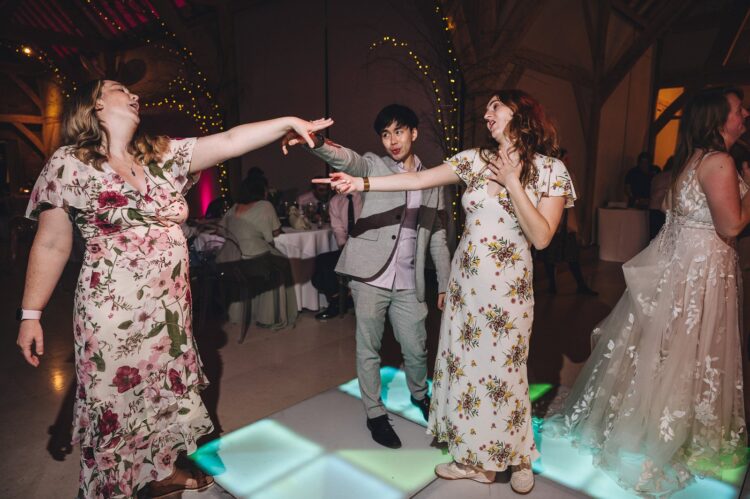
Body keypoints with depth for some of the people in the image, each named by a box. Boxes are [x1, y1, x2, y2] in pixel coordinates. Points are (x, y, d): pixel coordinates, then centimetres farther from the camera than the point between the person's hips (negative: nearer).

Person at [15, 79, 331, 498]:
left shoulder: (163, 154, 7)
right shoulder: (68, 164, -4)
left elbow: (229, 142, -1)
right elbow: (51, 245, -3)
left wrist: (287, 122, -9)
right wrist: (31, 314, -5)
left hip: (170, 303, 5)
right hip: (112, 310, -4)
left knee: (166, 389, 18)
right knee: (115, 399, 7)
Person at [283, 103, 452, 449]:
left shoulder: (432, 181, 11)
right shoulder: (373, 165, 2)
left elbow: (437, 237, 14)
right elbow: (344, 159, -21)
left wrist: (445, 283, 10)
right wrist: (316, 141, -42)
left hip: (408, 283, 3)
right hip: (370, 277, -2)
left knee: (416, 349, 13)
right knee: (369, 350, 7)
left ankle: (419, 395, 43)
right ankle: (375, 414, 27)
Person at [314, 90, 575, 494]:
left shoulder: (550, 169, -4)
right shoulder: (476, 159, 4)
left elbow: (542, 237, -12)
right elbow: (419, 180, -1)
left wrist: (511, 181, -16)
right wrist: (362, 183, -7)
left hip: (508, 286, -3)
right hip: (464, 281, 4)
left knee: (503, 372, 6)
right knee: (462, 366, 10)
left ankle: (518, 458, 35)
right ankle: (474, 459, 30)